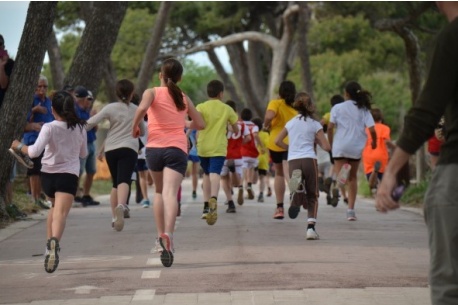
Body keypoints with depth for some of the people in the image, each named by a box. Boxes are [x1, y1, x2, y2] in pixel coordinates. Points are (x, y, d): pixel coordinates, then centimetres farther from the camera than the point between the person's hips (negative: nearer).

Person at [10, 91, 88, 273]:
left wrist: (19, 146, 0)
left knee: (55, 208, 28)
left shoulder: (49, 128, -7)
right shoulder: (80, 129, 5)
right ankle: (55, 242, -45)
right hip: (69, 175, -1)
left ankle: (50, 242, 21)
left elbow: (34, 152, -17)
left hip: (48, 174, 1)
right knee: (61, 213, -17)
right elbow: (83, 154, 19)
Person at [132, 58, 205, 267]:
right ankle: (168, 234, -39)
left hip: (154, 148, 0)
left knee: (159, 192, 23)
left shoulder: (152, 92, 6)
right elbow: (200, 124, 20)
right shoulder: (184, 98, 15)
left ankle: (160, 235, 18)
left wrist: (134, 127, 0)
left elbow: (142, 108, -16)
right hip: (177, 149, 0)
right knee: (170, 193, -16)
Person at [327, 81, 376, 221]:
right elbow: (372, 130, -6)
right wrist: (374, 142, 14)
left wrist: (331, 144, 9)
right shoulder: (363, 109, 3)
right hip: (356, 147, 2)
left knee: (338, 171, 2)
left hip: (340, 146, -2)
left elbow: (330, 128, -5)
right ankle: (351, 210, 13)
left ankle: (336, 181, -39)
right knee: (353, 177, 16)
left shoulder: (337, 108, 0)